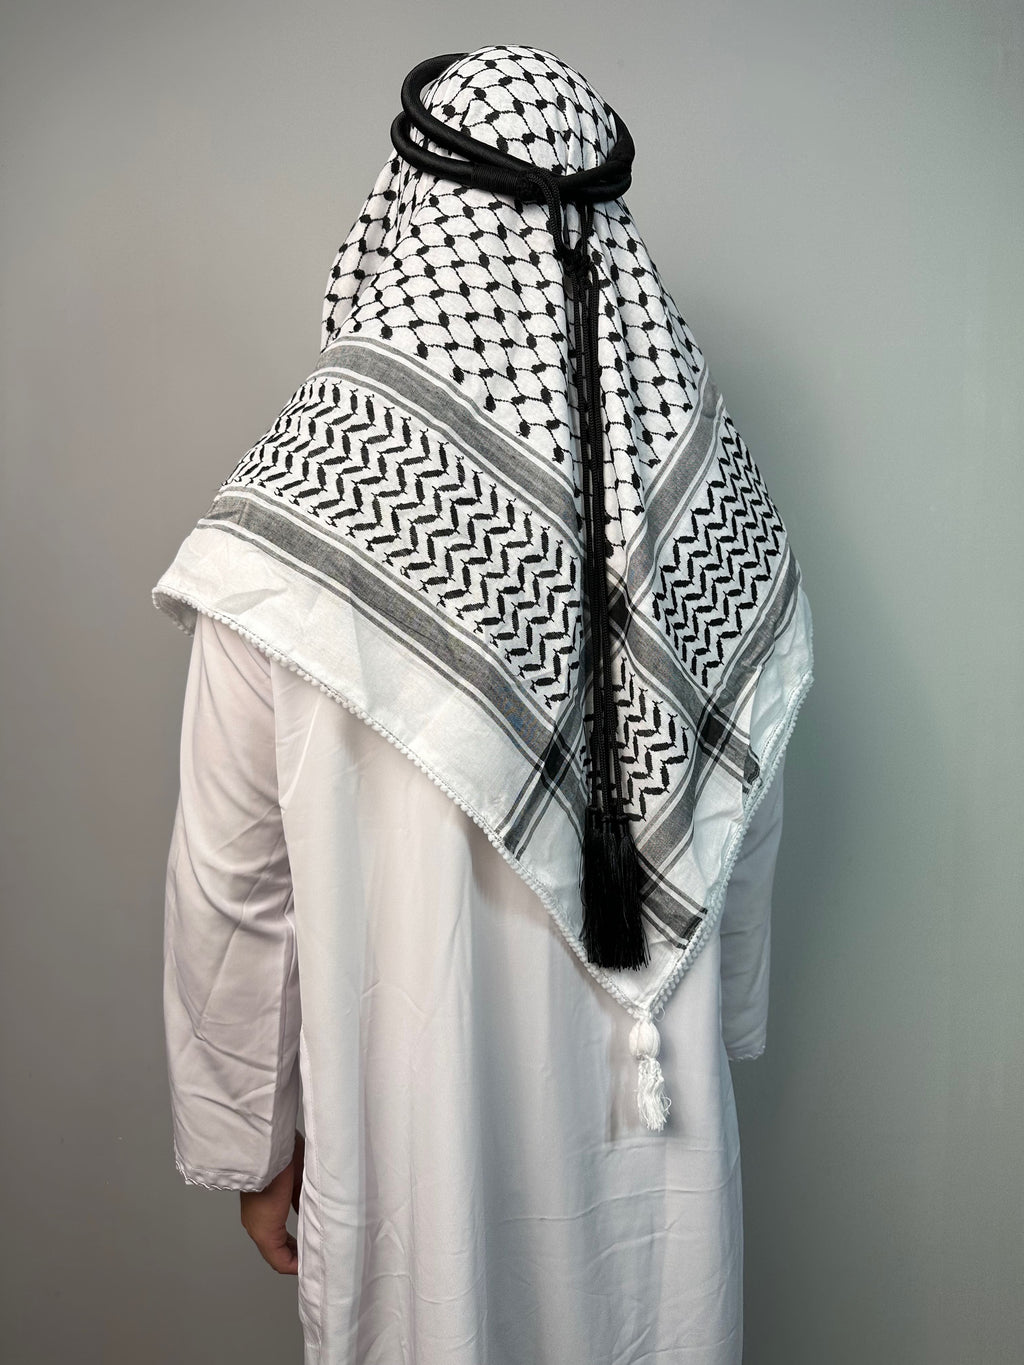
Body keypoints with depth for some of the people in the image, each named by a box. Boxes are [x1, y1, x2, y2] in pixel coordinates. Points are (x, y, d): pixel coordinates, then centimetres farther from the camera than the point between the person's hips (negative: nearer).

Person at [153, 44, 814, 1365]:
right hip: (660, 1142, 3)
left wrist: (249, 1140, 2)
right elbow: (739, 837, 1)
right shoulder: (720, 484, -11)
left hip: (422, 1142, -3)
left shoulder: (300, 508, -22)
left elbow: (234, 883, -13)